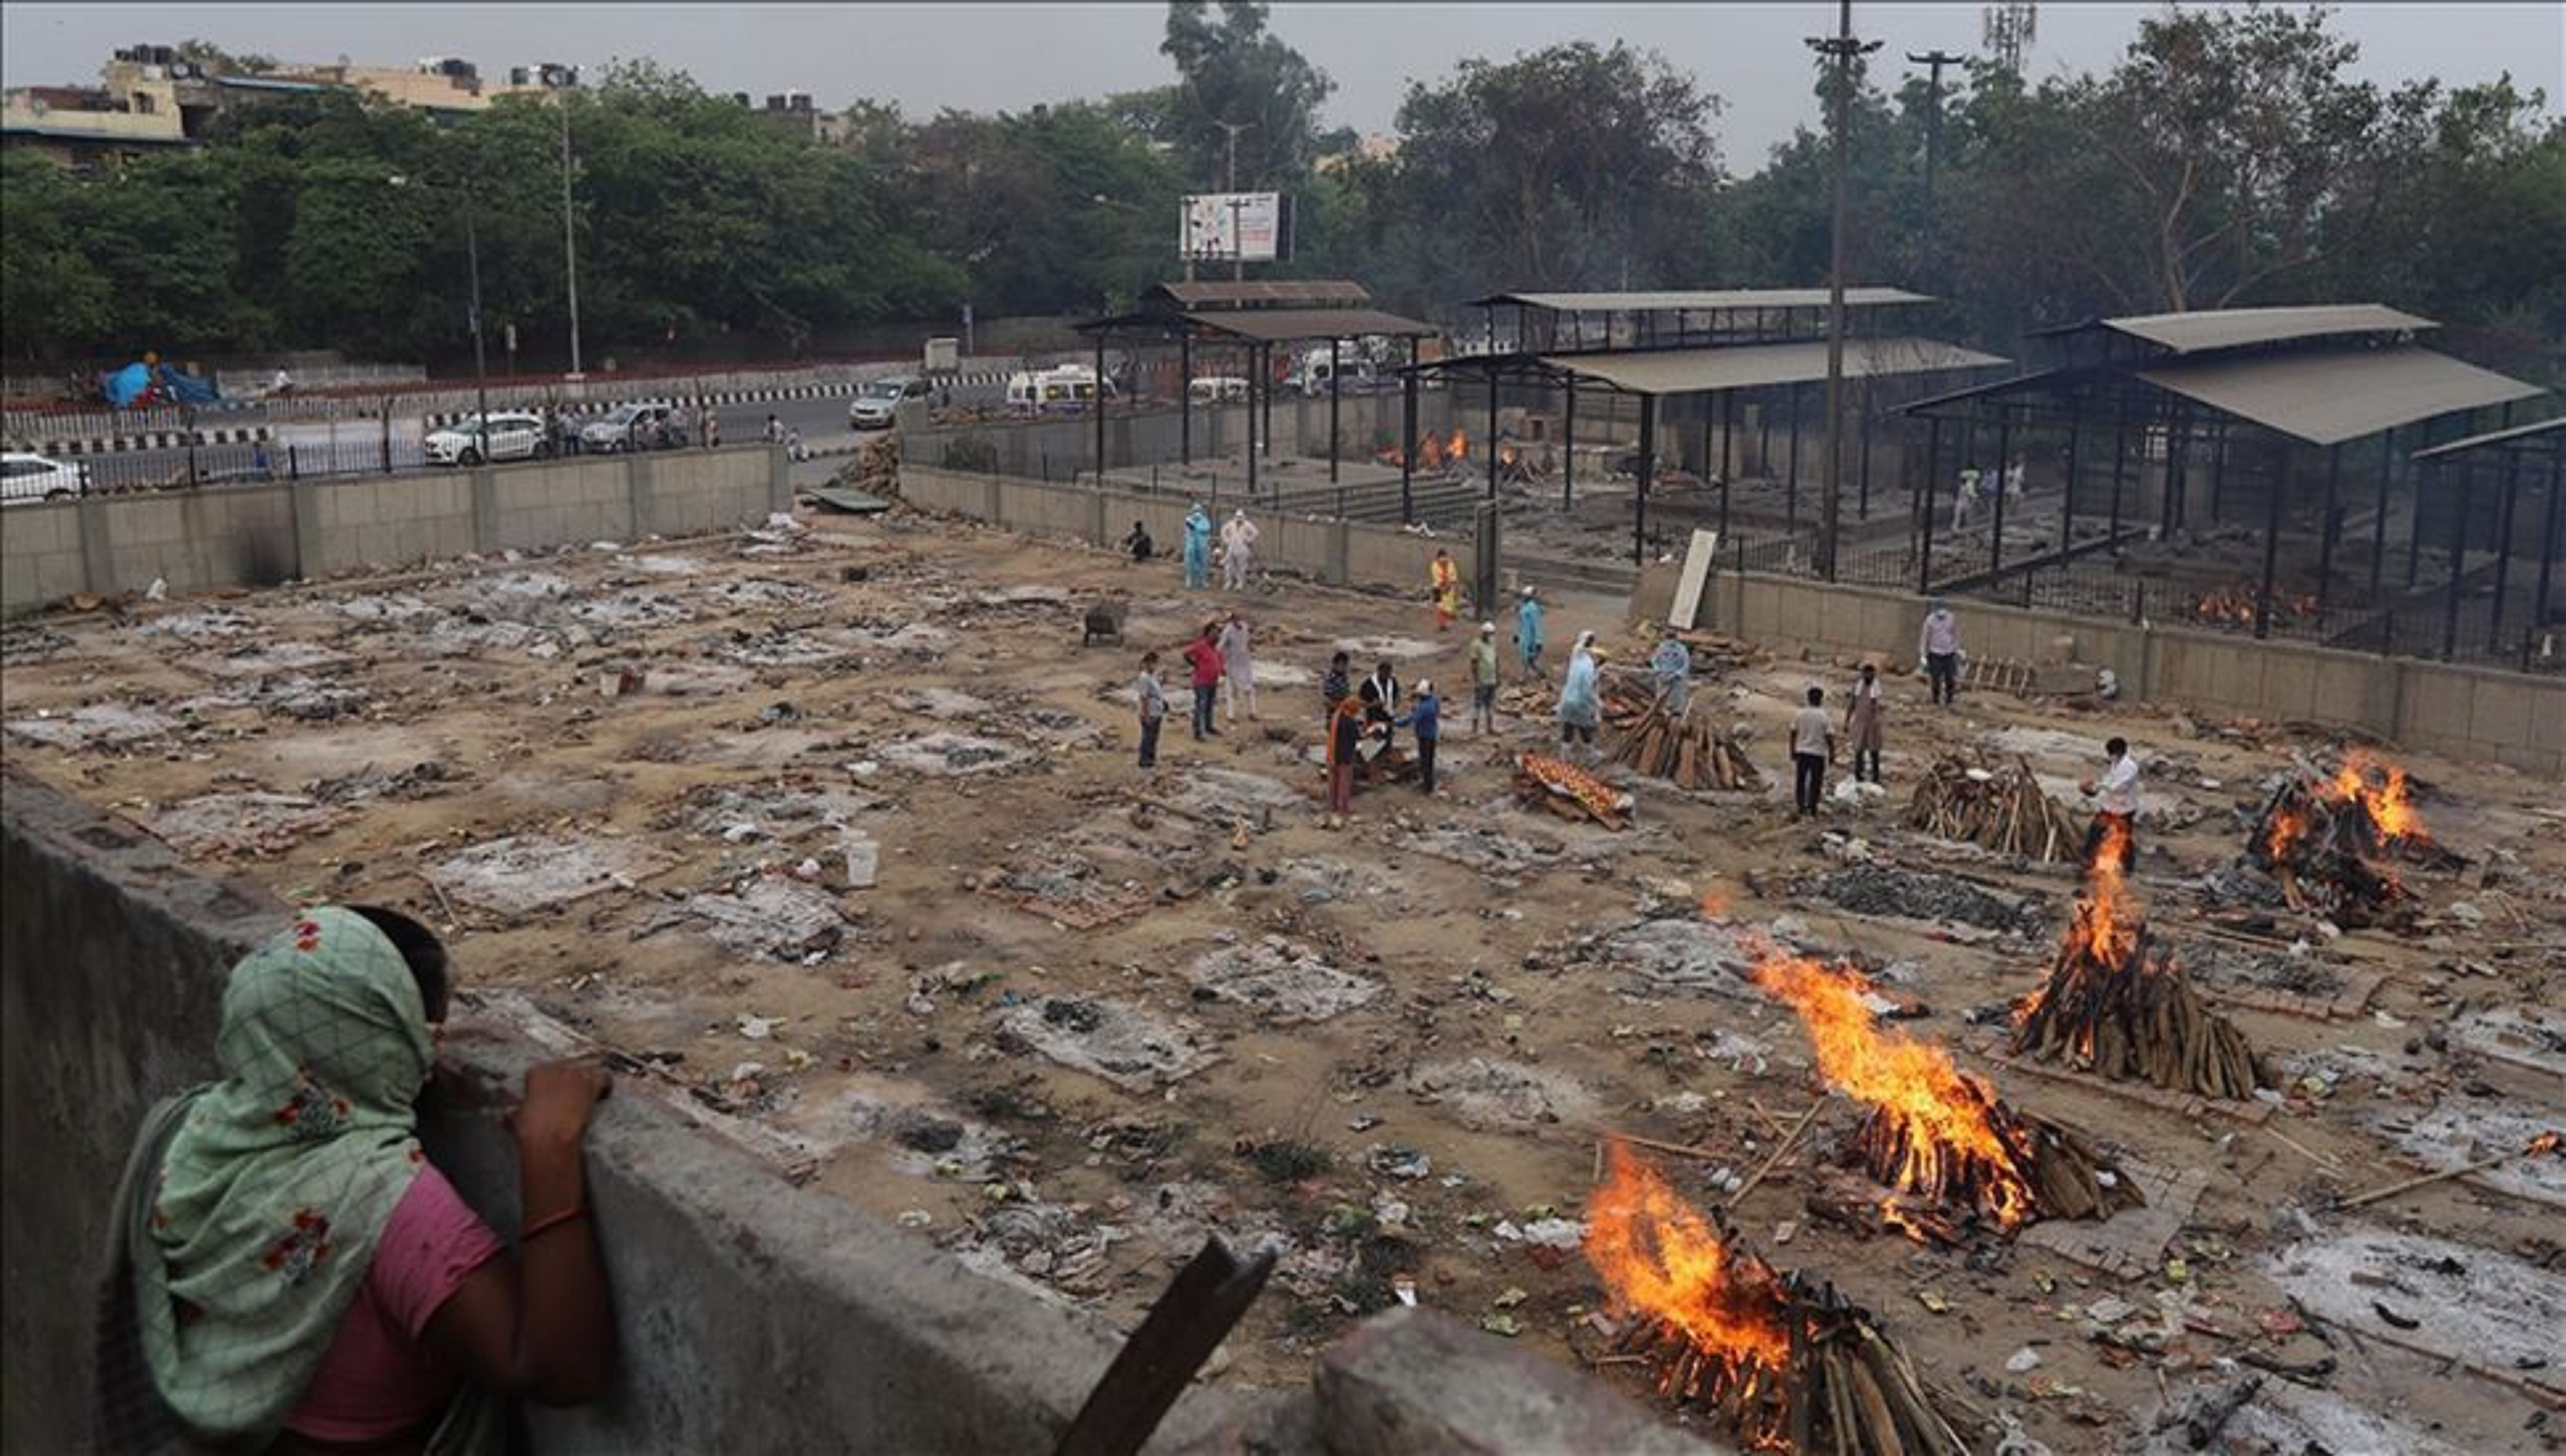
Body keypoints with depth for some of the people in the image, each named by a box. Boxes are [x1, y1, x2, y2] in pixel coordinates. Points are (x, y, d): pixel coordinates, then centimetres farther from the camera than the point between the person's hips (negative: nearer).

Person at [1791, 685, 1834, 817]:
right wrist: (1832, 753, 1)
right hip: (1818, 753, -3)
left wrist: (1793, 751, 13)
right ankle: (1812, 809, 12)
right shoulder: (1823, 716, -12)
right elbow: (1829, 737, -10)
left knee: (1801, 781, 12)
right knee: (1815, 782, 8)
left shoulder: (1799, 714, -3)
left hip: (1801, 752, 3)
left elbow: (1793, 734, 2)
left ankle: (1801, 807, 15)